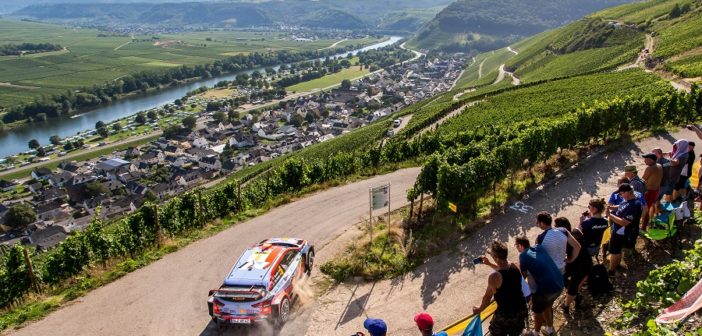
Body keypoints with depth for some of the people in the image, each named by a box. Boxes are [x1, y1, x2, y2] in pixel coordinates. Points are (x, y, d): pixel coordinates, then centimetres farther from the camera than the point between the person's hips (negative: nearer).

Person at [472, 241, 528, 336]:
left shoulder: (494, 277, -29)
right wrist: (489, 264, 20)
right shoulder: (515, 267, -11)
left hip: (506, 314, -6)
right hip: (521, 308, 6)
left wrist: (479, 309, 3)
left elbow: (487, 298, -14)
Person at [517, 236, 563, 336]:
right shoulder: (539, 247, 11)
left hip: (546, 287, -7)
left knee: (537, 310, 19)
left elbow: (523, 275, -1)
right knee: (547, 305, 31)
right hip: (559, 284, 7)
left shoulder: (523, 255, -7)